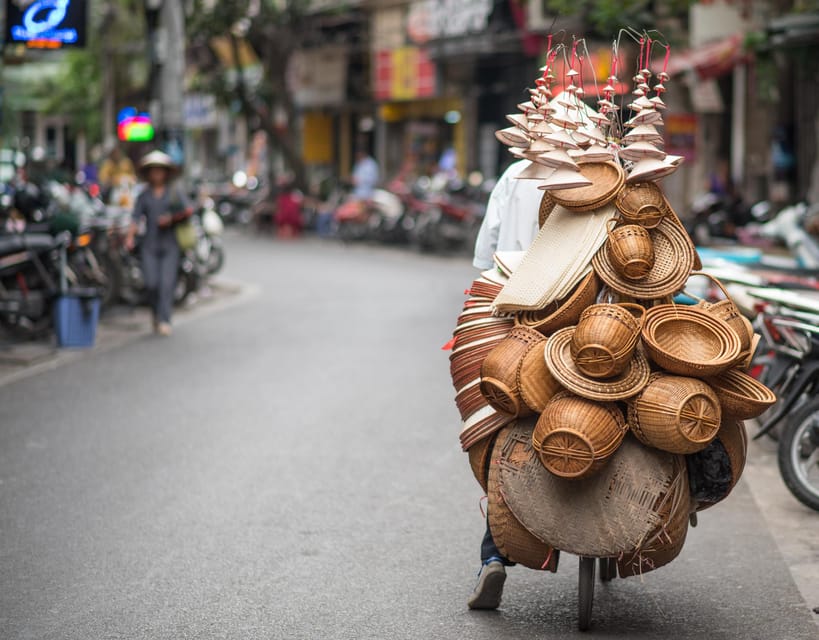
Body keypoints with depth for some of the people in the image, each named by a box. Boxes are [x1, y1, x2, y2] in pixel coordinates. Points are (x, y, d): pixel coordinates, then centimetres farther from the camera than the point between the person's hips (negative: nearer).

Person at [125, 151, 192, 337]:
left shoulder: (176, 191, 7)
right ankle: (157, 313, 19)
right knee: (151, 283, -6)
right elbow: (136, 217, 1)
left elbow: (188, 210, 2)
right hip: (150, 245, 1)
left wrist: (172, 218, -13)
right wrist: (130, 236, -15)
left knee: (167, 282, -9)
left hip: (170, 244, -1)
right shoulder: (144, 195, 10)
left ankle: (164, 321, -8)